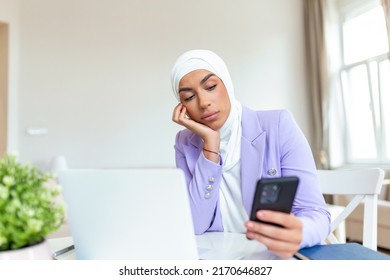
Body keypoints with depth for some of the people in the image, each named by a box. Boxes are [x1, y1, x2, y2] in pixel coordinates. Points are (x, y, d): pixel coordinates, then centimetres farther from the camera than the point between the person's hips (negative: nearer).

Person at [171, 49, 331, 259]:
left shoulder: (278, 126, -9)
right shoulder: (185, 143, -2)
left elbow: (315, 214, -12)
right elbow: (193, 226, -11)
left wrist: (297, 233, -33)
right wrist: (211, 145, -16)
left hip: (281, 255, 0)